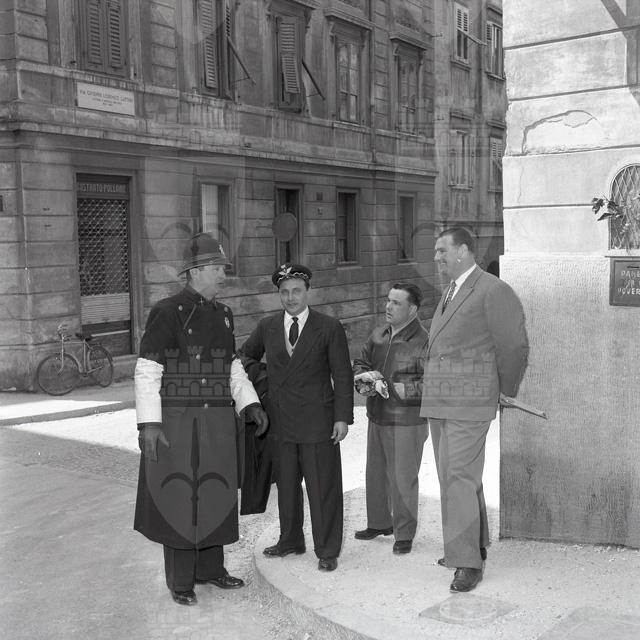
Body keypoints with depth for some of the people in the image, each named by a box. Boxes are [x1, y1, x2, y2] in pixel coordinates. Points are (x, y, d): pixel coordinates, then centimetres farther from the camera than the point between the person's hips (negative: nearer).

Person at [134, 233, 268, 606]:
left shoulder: (223, 315, 9)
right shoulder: (167, 313, -12)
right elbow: (147, 372, -13)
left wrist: (250, 404, 4)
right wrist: (149, 424, -18)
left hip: (218, 422, 6)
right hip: (177, 422, -6)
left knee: (215, 494, 13)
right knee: (180, 497, 3)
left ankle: (211, 567, 29)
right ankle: (180, 579, 17)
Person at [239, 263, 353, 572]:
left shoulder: (329, 328, -3)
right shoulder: (266, 327, 7)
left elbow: (343, 376, -3)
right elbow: (244, 357, 21)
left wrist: (343, 417, -8)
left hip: (317, 422, -3)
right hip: (280, 422, 4)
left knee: (323, 488, 3)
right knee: (286, 485, 14)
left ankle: (327, 550, 16)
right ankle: (290, 540, 32)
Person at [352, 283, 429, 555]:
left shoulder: (423, 342, -16)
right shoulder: (378, 335, 6)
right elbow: (360, 363, 14)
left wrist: (395, 388, -24)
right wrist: (364, 379, -7)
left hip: (407, 422, -7)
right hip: (377, 418, 7)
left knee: (402, 479, 2)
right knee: (376, 473, 18)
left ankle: (404, 534, 18)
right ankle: (379, 523, 37)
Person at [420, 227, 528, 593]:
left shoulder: (494, 291, -12)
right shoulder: (452, 294, 16)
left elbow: (514, 348, -9)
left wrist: (507, 393, 3)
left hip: (469, 405, -9)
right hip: (440, 403, 9)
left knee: (459, 479, -10)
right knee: (460, 477, 15)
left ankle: (468, 562, -2)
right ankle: (474, 546, 27)